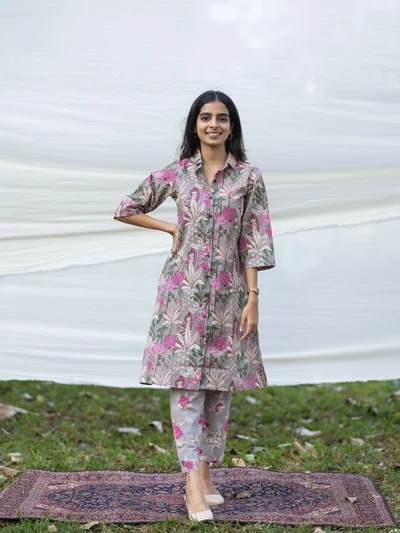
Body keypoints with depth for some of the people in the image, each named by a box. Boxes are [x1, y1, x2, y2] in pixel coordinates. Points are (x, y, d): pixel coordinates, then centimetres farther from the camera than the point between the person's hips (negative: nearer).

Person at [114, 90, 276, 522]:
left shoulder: (248, 177, 2)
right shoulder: (175, 174, 2)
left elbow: (253, 241, -1)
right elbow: (127, 209, 13)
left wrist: (252, 297, -5)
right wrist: (172, 228, 5)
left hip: (227, 292, 1)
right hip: (183, 289, -1)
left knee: (219, 384, 6)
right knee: (185, 382, -7)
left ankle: (205, 476, 18)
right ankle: (193, 485, -8)